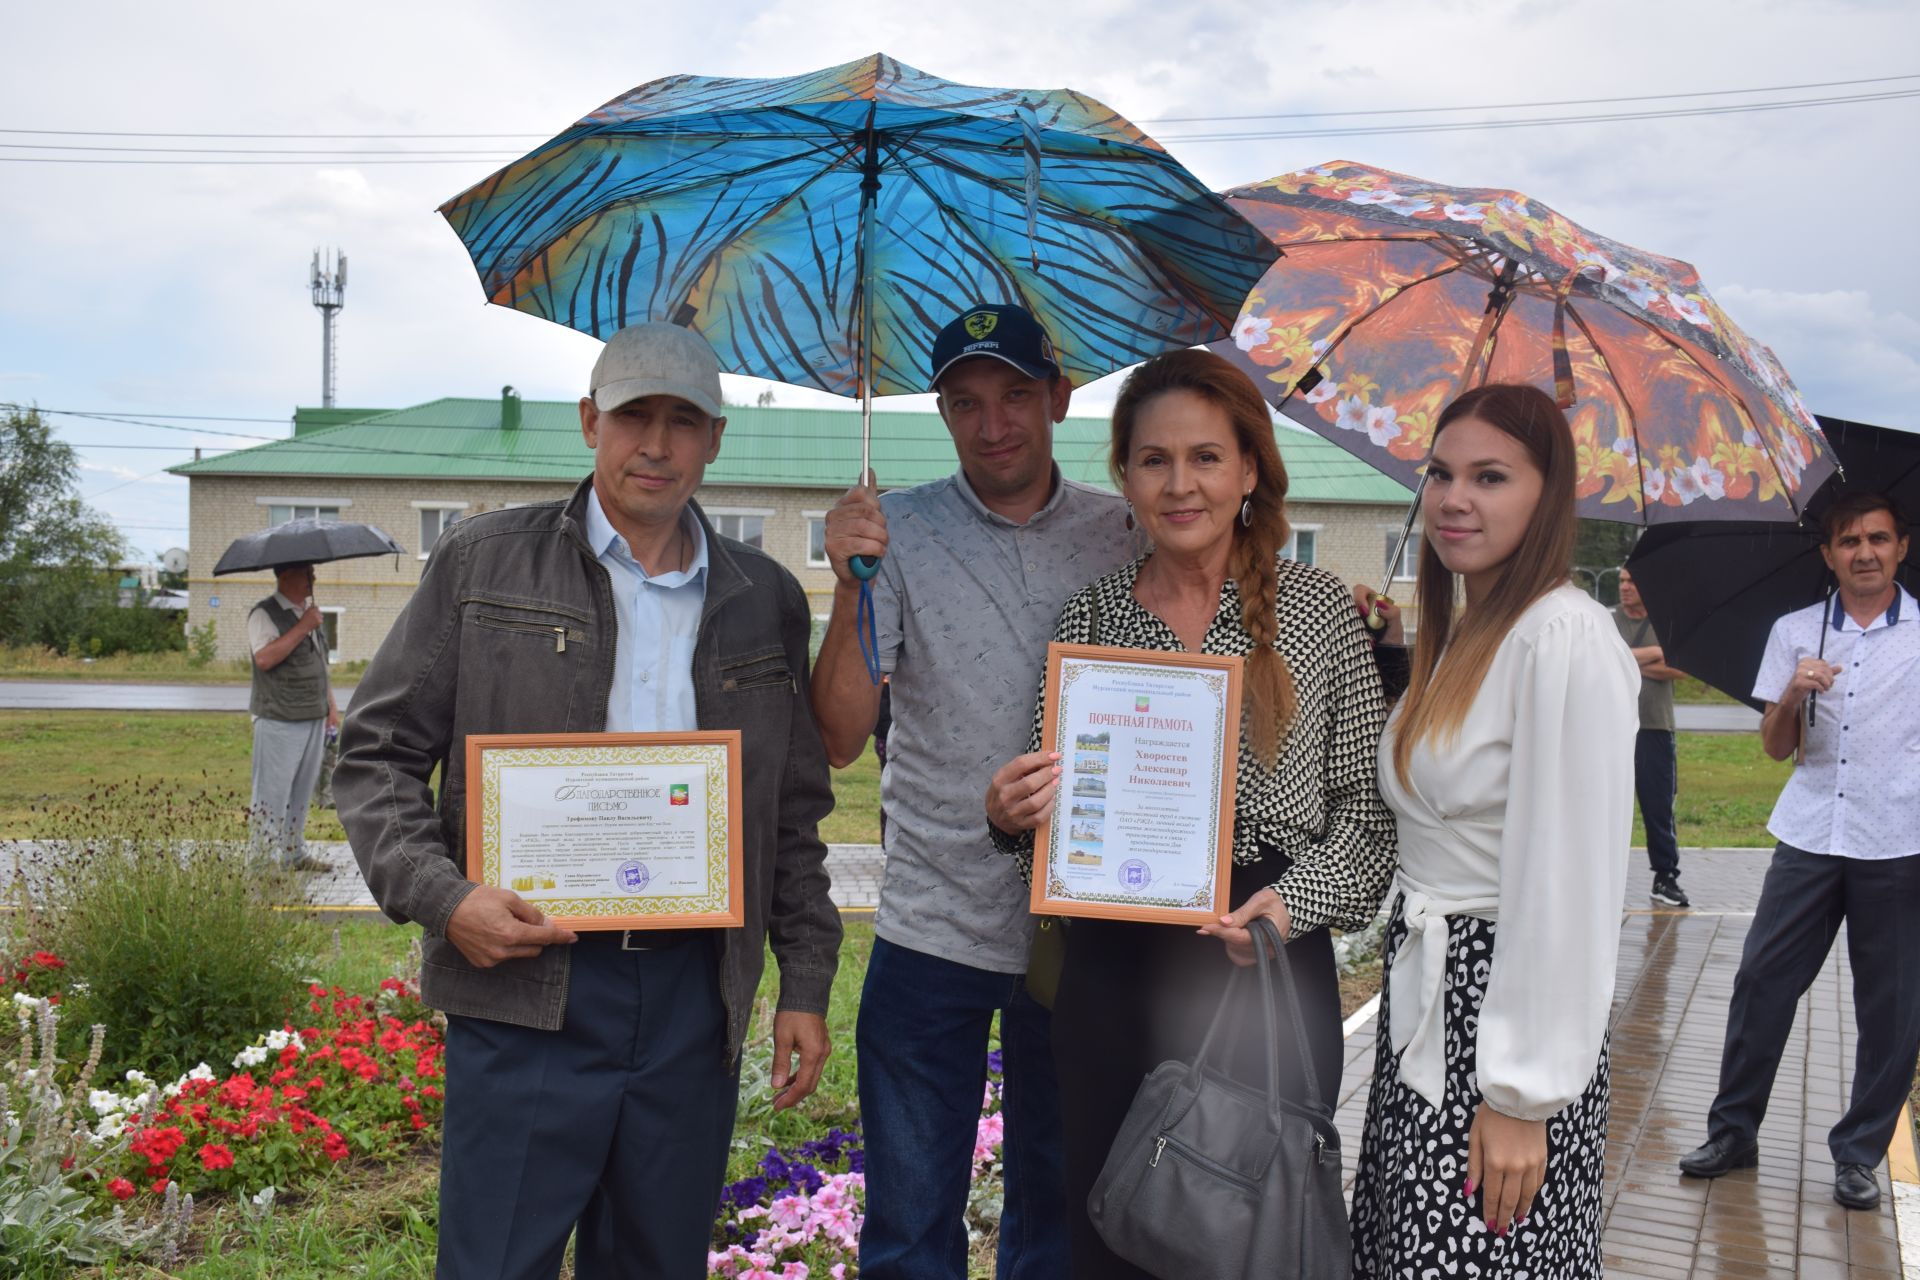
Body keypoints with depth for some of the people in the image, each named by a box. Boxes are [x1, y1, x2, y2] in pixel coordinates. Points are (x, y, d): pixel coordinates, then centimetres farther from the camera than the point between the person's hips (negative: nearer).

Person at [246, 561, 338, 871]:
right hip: (279, 720, -8)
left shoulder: (310, 612, 17)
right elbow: (264, 658, -24)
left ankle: (294, 854, 21)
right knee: (272, 795, -5)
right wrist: (303, 627, -20)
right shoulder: (264, 614, -8)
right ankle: (265, 859, -1)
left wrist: (331, 705, 17)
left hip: (314, 719, 8)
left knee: (302, 794, 13)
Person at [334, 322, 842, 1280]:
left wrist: (807, 983, 10)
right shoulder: (481, 563, 3)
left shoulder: (766, 601, 11)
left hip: (696, 994, 3)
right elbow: (377, 755, 3)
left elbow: (795, 812, 14)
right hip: (525, 990, -2)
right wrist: (441, 897, -12)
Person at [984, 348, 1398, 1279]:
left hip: (1268, 966, -1)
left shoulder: (1317, 609, 0)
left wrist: (1298, 900, -14)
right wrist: (1013, 816, -9)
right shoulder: (1090, 615, 5)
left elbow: (1366, 801, 1)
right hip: (1115, 974, 2)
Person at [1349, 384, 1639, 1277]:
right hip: (1423, 998, 9)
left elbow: (1572, 885, -21)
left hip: (1508, 1005, -9)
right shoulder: (1460, 634, 12)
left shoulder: (1566, 640, -18)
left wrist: (1522, 1094, -19)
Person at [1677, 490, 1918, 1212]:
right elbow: (1775, 747, 8)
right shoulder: (1795, 633, 9)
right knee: (1762, 983, 2)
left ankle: (1858, 1154, 19)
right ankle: (1733, 1132, 15)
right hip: (1810, 838, 2)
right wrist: (1792, 696, -10)